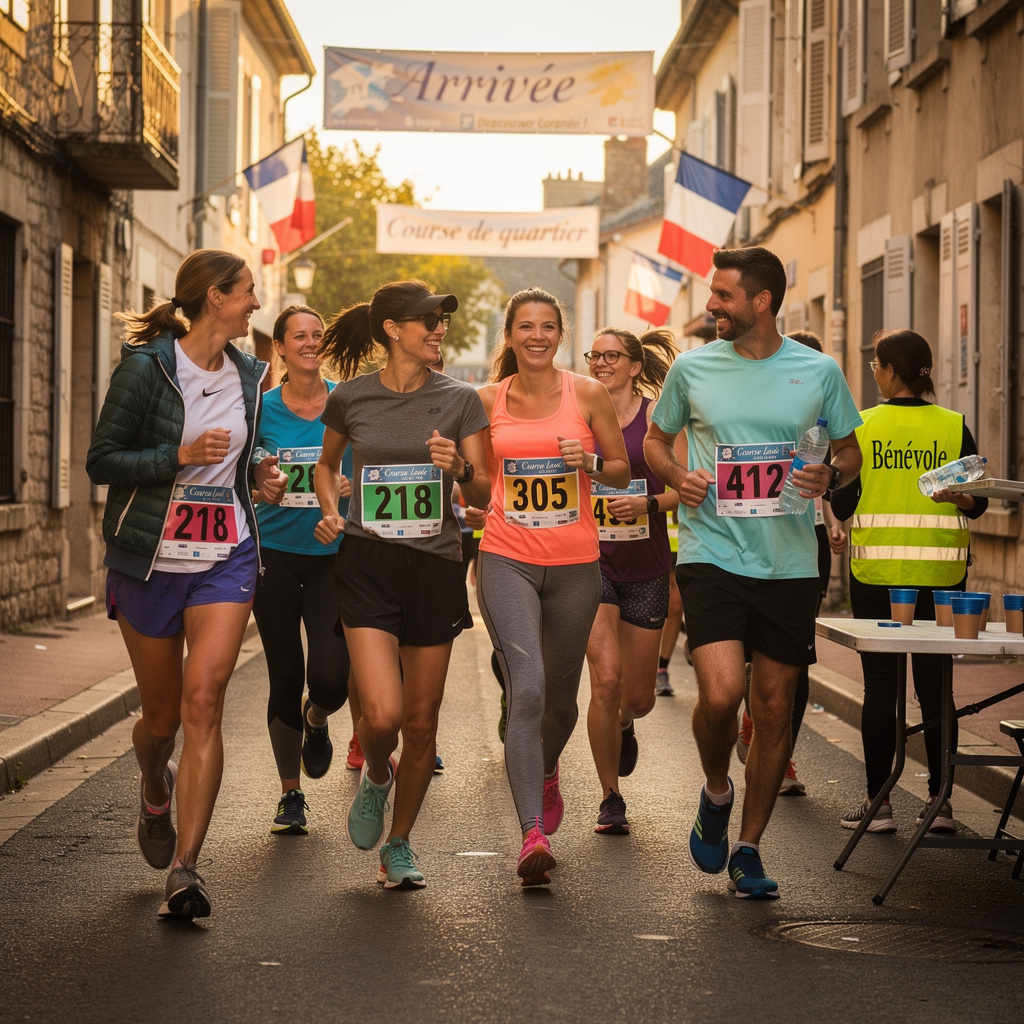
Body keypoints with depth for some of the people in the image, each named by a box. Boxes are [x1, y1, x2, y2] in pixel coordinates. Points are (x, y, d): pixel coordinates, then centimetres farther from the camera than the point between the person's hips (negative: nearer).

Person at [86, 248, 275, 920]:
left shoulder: (248, 376, 9)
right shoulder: (147, 367, -8)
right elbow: (102, 461, -10)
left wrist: (255, 473, 6)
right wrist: (180, 456, -21)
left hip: (227, 557, 2)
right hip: (150, 557, -2)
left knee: (203, 700, -16)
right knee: (162, 714, 9)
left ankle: (185, 867, -18)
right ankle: (157, 794, 45)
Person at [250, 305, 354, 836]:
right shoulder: (262, 408, 1)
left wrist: (352, 486, -12)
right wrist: (262, 490, -15)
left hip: (334, 553, 0)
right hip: (276, 553, 0)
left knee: (330, 676, -14)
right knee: (285, 678, 3)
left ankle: (317, 721, 24)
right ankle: (290, 794, 17)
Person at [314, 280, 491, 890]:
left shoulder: (460, 399, 1)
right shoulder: (351, 398, 2)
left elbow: (485, 493, 2)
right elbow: (327, 463, 21)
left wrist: (459, 469, -19)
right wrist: (330, 511, 3)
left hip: (435, 566, 1)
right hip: (367, 564, -1)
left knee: (421, 721, 5)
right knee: (382, 713, -16)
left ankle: (399, 844, 25)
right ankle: (377, 775, 21)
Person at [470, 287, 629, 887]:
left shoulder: (587, 394, 2)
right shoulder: (489, 400, 4)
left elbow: (622, 471, 8)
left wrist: (590, 462, -11)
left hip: (575, 563, 1)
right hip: (507, 560, -1)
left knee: (560, 697, 13)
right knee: (526, 689, -19)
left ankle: (546, 770, 49)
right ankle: (534, 834, -22)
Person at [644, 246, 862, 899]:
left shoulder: (819, 372, 2)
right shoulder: (693, 368, 2)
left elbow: (851, 453, 13)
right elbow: (656, 440, 16)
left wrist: (830, 476, -10)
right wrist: (677, 477, -5)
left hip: (788, 565, 1)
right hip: (712, 553, -1)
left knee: (775, 707, 5)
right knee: (722, 694, -18)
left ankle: (749, 848, 21)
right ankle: (716, 791, 14)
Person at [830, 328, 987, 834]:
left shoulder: (861, 427, -4)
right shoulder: (954, 426, 2)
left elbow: (842, 503, -4)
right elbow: (978, 501, -1)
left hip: (876, 572, -2)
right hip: (939, 574, 2)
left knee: (879, 684, 3)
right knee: (934, 685, 7)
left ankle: (877, 802, 4)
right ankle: (939, 800, 8)